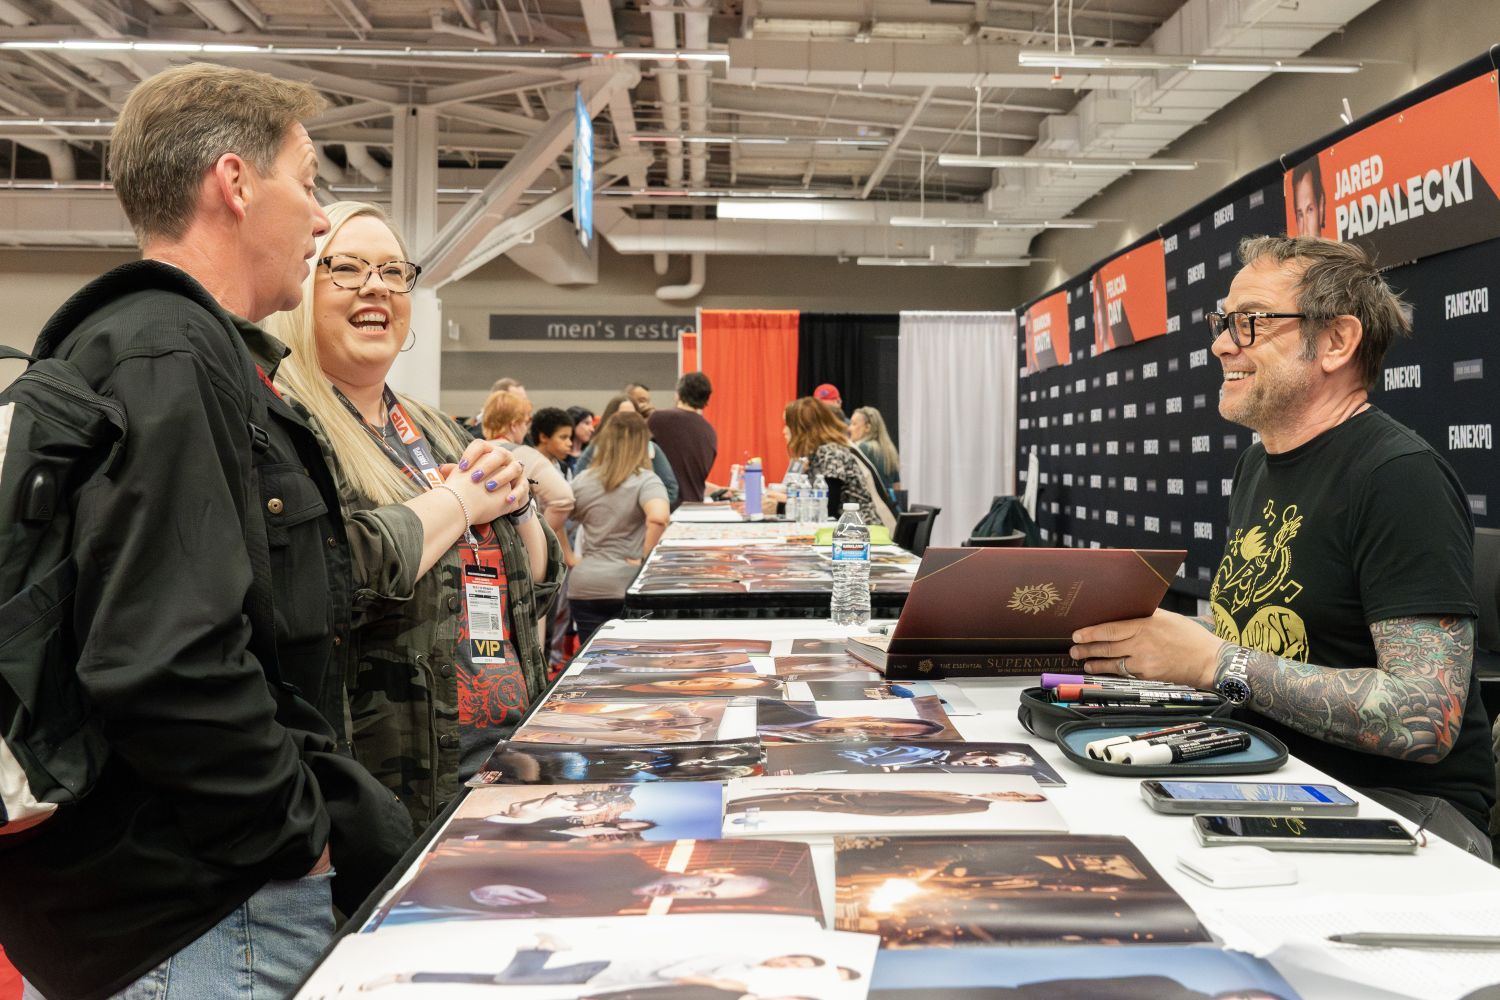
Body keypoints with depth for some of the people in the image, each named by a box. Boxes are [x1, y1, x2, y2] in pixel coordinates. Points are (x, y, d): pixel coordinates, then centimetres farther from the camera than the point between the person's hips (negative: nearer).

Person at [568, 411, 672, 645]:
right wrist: (645, 557, -12)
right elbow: (658, 518, -24)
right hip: (627, 584, -3)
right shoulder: (645, 481, -7)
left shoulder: (583, 480, 7)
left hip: (583, 585, 4)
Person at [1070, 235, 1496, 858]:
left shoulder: (1400, 478, -16)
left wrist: (1213, 661, -25)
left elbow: (1426, 720, -24)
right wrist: (1142, 634, -2)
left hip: (1395, 804, -7)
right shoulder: (1256, 464, 12)